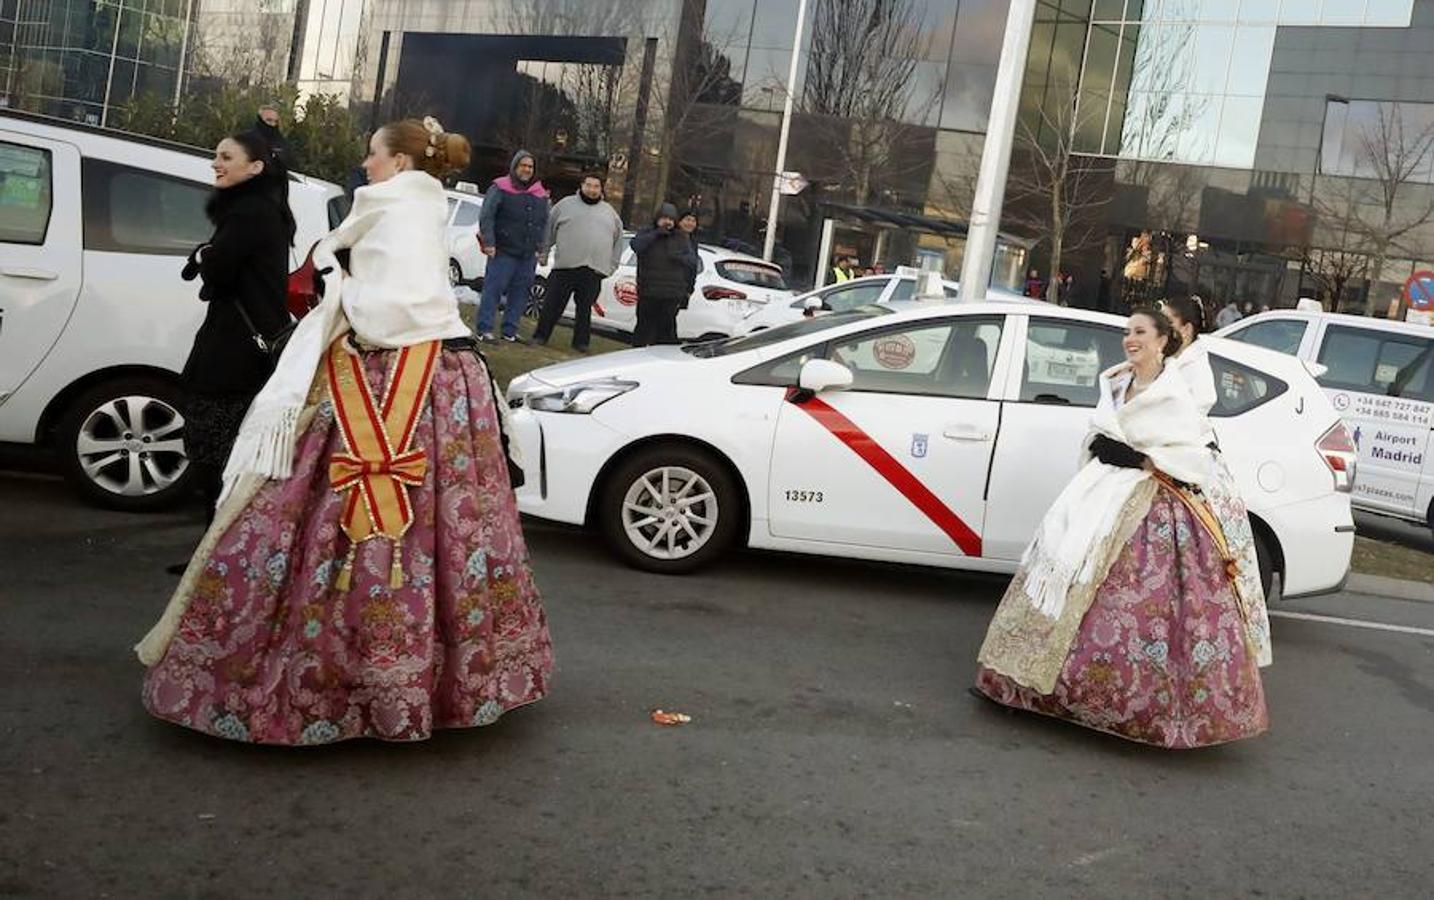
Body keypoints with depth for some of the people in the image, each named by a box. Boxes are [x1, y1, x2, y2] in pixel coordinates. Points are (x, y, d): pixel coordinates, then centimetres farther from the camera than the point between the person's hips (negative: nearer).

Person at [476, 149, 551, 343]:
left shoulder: (541, 194, 14)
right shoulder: (501, 188, -2)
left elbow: (544, 223, 21)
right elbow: (486, 216, -6)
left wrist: (540, 247, 12)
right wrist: (489, 243, -13)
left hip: (528, 255, 5)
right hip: (503, 252, -5)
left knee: (520, 293, 6)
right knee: (493, 290, -6)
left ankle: (510, 331, 14)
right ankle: (484, 329, -3)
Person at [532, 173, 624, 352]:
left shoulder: (609, 212, 14)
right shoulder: (565, 205, 8)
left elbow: (618, 241, 18)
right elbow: (549, 230, 11)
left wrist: (611, 266, 11)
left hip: (594, 270, 1)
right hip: (565, 266, -1)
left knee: (585, 307, 6)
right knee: (553, 304, 1)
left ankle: (581, 342, 14)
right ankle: (541, 336, 11)